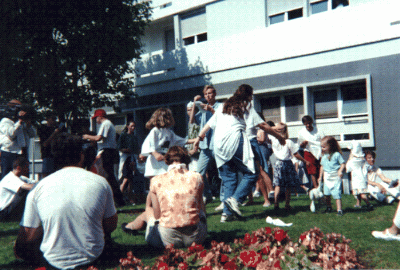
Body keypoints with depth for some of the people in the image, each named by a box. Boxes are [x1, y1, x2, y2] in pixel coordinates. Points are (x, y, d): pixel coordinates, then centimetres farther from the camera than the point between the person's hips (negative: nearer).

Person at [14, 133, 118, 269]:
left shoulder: (38, 188, -9)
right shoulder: (101, 182, -8)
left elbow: (27, 236, -5)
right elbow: (111, 226, 3)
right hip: (92, 257, 3)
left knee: (21, 246, 22)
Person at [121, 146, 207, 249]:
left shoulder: (157, 180, -4)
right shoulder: (196, 177, 0)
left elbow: (157, 215, 3)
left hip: (168, 239, -1)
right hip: (196, 239, 1)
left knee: (147, 212, 34)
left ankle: (131, 227, 66)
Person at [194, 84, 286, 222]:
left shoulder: (223, 106, 26)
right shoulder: (246, 106, 12)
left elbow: (209, 124, 29)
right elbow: (263, 126, 12)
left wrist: (199, 137, 41)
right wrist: (279, 137, 22)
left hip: (218, 145, 6)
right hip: (235, 141, -6)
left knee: (229, 178, 9)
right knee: (251, 173, 0)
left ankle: (227, 213, 3)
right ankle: (235, 199, -17)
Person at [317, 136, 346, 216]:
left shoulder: (336, 155, -9)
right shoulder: (324, 156, 8)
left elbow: (343, 164, -7)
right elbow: (322, 166, 18)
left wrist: (340, 170, -24)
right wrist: (320, 177, 20)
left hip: (335, 177, -5)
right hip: (326, 178, 5)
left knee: (336, 193, -10)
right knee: (326, 194, 8)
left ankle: (339, 210, -5)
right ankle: (329, 207, 29)